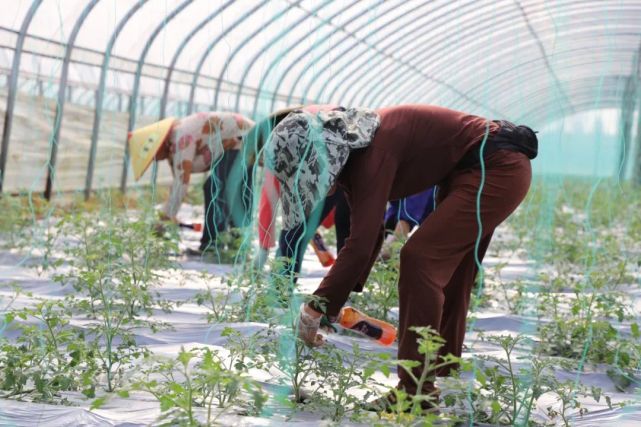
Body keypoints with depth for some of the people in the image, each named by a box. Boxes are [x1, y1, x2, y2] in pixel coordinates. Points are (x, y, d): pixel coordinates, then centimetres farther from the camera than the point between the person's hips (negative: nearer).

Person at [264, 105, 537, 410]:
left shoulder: (373, 148, -26)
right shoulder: (353, 153, 3)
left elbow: (361, 243, -30)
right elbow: (368, 232, 10)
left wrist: (316, 309, -23)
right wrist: (334, 302, 8)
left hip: (500, 168, -10)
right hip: (473, 172, 10)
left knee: (420, 259, -16)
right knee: (446, 273, 15)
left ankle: (418, 391, -11)